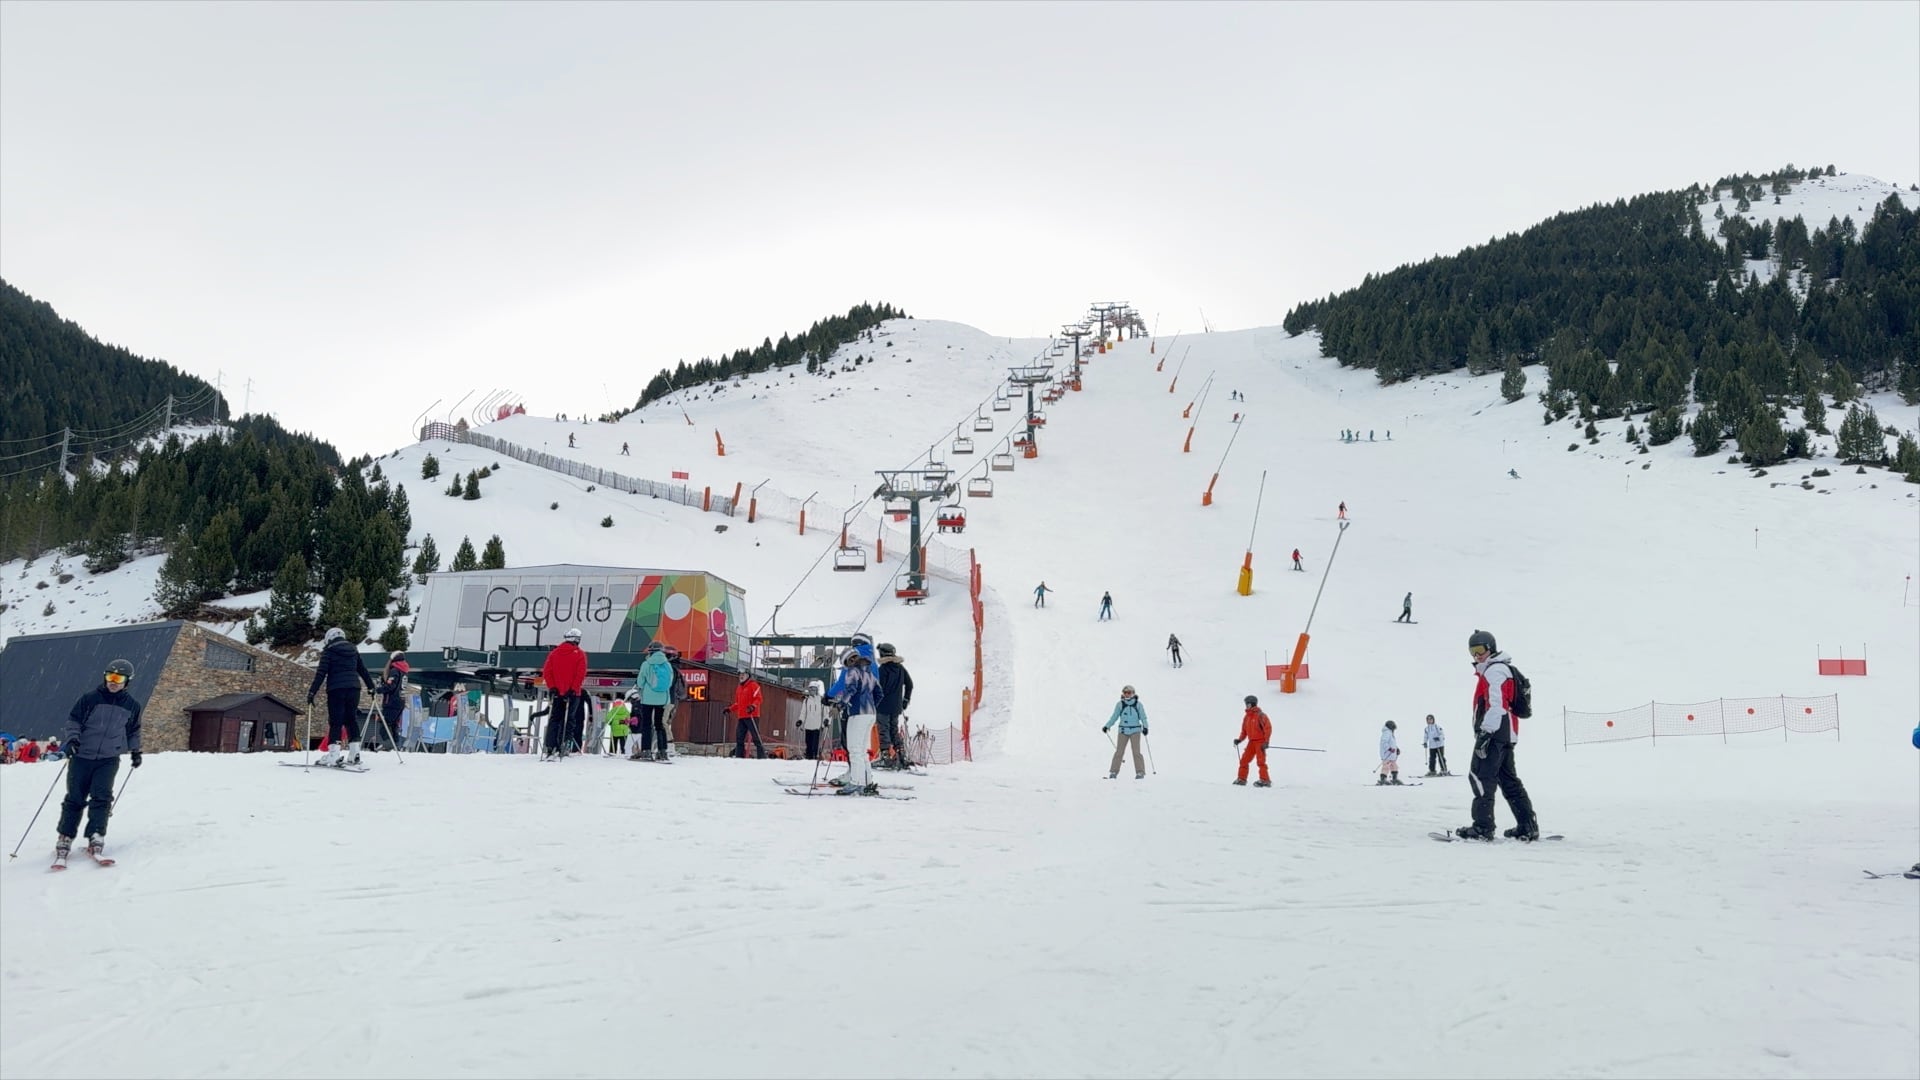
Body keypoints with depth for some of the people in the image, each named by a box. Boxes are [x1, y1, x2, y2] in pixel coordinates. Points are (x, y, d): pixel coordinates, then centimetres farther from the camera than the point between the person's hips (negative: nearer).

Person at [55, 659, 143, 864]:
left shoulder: (132, 705, 6)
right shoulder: (90, 698, -2)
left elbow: (133, 730, 21)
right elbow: (73, 720, 2)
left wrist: (135, 750, 18)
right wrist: (72, 739, -13)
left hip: (109, 759, 1)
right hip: (82, 756, -1)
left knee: (101, 797, -13)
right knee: (75, 799, 2)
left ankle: (96, 840, -13)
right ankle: (64, 840, 11)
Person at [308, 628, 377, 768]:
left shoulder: (329, 651, 2)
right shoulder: (353, 650, 17)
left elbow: (321, 673, -6)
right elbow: (363, 670, 20)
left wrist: (312, 691, -7)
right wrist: (371, 687, 27)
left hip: (336, 689, -5)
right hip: (354, 687, 5)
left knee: (335, 721, -6)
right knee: (351, 719, 10)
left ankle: (334, 754, -15)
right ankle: (354, 754, 7)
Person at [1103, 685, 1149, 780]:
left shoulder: (1138, 704, -1)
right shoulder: (1120, 704, 3)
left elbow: (1143, 717, -1)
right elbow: (1114, 717, 9)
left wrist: (1145, 727, -15)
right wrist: (1107, 726, 3)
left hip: (1135, 731, -2)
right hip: (1123, 731, 2)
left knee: (1136, 752, -7)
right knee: (1119, 752, 0)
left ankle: (1140, 772, -3)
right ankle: (1114, 772, 6)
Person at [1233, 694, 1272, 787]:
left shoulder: (1260, 715, -11)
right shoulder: (1246, 716, 12)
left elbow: (1268, 728, -14)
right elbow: (1244, 730, 18)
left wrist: (1266, 741, -19)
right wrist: (1240, 740, 4)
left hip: (1260, 741, -7)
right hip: (1252, 741, 7)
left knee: (1261, 760, -15)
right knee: (1244, 760, 5)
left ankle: (1265, 780, -16)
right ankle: (1241, 779, 14)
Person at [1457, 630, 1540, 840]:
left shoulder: (1495, 670, -10)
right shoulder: (1500, 669, 24)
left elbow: (1496, 704, -21)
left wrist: (1485, 732, -27)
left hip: (1494, 733, -11)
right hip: (1507, 735, 11)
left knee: (1480, 776, -11)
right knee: (1509, 780, 14)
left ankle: (1483, 827, -15)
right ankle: (1527, 827, 16)